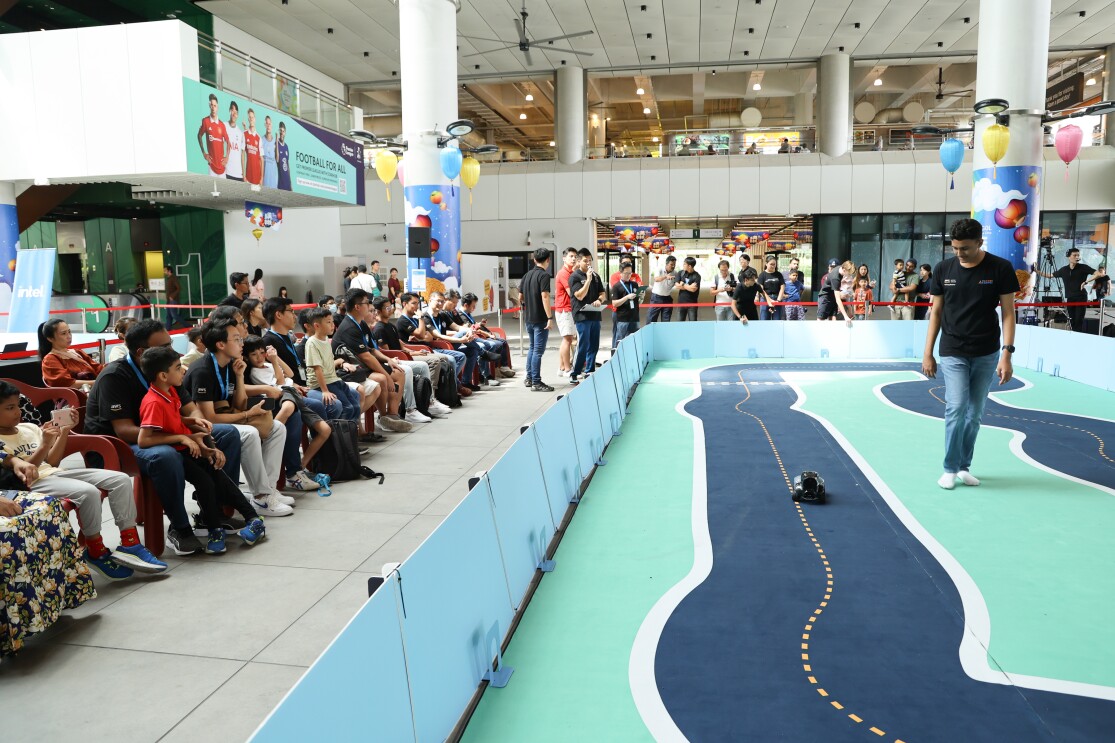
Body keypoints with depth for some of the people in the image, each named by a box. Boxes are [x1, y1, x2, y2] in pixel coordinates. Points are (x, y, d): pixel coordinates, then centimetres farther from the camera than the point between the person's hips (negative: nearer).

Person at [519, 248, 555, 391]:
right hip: (540, 318, -8)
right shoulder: (544, 275, -13)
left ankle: (529, 378, 23)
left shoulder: (527, 275, 10)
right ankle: (536, 382, -3)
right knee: (538, 350, -5)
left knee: (532, 348, 19)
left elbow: (520, 296, 15)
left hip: (528, 317, 8)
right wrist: (550, 317, -21)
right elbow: (545, 296, -21)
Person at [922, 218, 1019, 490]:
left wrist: (1006, 354, -11)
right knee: (956, 409, -9)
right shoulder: (943, 269, -1)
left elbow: (1008, 312, -3)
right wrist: (927, 353, 3)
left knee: (975, 413, 8)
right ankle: (950, 468, 6)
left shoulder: (1000, 268, -5)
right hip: (952, 353, 0)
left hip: (986, 355, 0)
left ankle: (964, 466, 23)